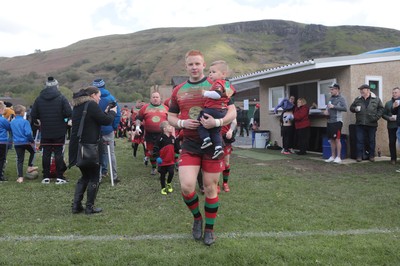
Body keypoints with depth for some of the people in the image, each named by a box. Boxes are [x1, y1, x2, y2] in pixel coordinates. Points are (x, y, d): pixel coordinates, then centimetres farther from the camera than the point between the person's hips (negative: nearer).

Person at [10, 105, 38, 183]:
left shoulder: (12, 122, 3)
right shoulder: (25, 122, -14)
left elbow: (11, 132, 14)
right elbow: (28, 133, -18)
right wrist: (32, 141, -5)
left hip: (17, 143, 4)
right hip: (26, 142, -4)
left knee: (19, 160, 8)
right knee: (32, 152, 27)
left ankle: (20, 177, 5)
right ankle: (30, 167, 24)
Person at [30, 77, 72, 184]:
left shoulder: (39, 99, 0)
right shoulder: (61, 98, -9)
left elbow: (33, 115, -1)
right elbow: (69, 113, -15)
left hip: (45, 132, 2)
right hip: (59, 132, -2)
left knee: (46, 154, 8)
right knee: (58, 153, 2)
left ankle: (46, 177, 12)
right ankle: (60, 177, 3)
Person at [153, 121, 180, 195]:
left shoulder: (173, 138, 4)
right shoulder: (161, 138, -13)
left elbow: (176, 148, 11)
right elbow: (155, 148, -13)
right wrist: (157, 157, -20)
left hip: (171, 160, 4)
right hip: (163, 161, -3)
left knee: (171, 172, -8)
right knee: (162, 174, 8)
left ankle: (169, 184, 21)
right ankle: (163, 188, 24)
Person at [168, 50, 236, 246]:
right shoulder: (178, 91, 8)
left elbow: (232, 112, -3)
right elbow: (170, 117, 13)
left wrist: (217, 122, -22)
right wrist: (181, 123, -10)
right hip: (189, 146, 2)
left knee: (210, 188, 7)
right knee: (186, 186, -11)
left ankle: (209, 229, 26)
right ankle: (197, 217, 20)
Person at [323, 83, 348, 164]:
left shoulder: (341, 98, -5)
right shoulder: (330, 98, 15)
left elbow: (345, 108, -16)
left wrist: (334, 106, -17)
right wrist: (326, 111, 3)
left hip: (337, 121, -7)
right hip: (330, 121, 7)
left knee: (337, 139, -5)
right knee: (331, 139, 9)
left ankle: (338, 157, 0)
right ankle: (333, 156, 16)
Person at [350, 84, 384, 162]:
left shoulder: (376, 99, 3)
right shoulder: (357, 99, 10)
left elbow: (381, 109, 5)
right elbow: (351, 108, 15)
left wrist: (376, 117, -8)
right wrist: (355, 109, -7)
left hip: (372, 124, -1)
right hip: (360, 124, 1)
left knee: (371, 141, 7)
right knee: (360, 140, 0)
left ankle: (372, 156, 17)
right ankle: (359, 156, 6)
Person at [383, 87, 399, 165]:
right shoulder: (388, 103, 13)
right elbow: (384, 114, 12)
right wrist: (389, 118, -7)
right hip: (391, 126, 3)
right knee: (392, 142, 4)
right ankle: (393, 158, 13)